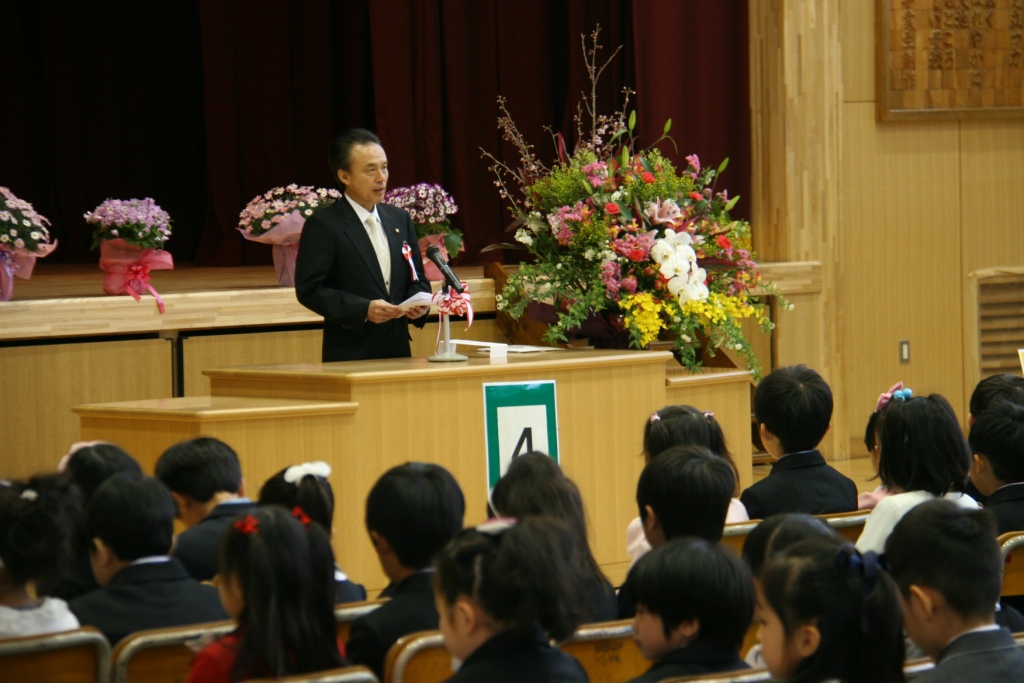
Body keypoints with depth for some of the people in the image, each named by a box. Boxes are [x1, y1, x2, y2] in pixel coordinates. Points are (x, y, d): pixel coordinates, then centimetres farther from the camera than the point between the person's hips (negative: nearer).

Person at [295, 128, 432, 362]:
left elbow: (417, 280, 19)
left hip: (398, 351, 5)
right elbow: (309, 289, -11)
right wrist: (363, 310, -20)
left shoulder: (400, 220, 14)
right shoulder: (323, 226, -5)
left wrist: (419, 303, -3)